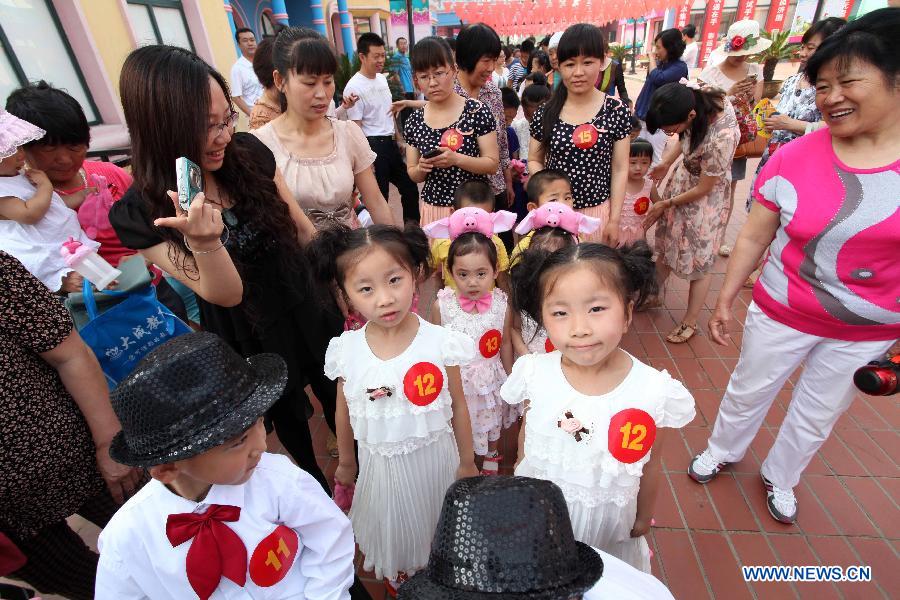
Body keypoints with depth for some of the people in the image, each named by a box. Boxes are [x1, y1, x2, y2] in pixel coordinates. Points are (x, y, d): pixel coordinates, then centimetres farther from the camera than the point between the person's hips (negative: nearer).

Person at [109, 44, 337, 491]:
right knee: (289, 419, 23)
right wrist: (203, 240, -41)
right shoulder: (140, 213, -19)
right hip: (246, 340, -2)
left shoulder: (249, 152, -13)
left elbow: (300, 226, -1)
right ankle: (320, 489, 54)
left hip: (308, 309, 3)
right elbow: (226, 294, -21)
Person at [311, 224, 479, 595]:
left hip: (434, 457, -1)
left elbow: (457, 407, -9)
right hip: (380, 463, 2)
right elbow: (345, 413, 0)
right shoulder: (346, 350, -16)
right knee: (392, 533, 26)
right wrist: (346, 463, 13)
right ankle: (395, 585, 58)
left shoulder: (440, 342, -22)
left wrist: (467, 462, 1)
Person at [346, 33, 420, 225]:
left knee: (409, 187, 15)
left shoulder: (382, 78, 11)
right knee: (379, 194, 2)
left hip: (390, 142, 8)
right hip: (373, 146, -8)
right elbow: (356, 128, -15)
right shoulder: (354, 87, -13)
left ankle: (413, 226, 31)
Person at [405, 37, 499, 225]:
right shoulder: (414, 121, 2)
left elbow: (492, 164, -8)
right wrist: (422, 168, -15)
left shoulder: (477, 111, -8)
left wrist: (456, 159, -23)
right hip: (433, 209, 3)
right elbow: (413, 175, 8)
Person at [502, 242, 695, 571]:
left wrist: (644, 517, 7)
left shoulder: (655, 391, -25)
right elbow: (526, 435, -3)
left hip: (607, 518, -1)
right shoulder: (535, 373, -21)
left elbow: (650, 466, -8)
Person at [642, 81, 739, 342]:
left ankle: (690, 323, 24)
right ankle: (655, 295, 38)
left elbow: (703, 189, -22)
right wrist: (665, 164, -4)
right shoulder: (692, 95, -20)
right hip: (684, 176, 6)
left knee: (699, 261, 6)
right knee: (667, 243, 16)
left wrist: (666, 204, -10)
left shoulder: (721, 138, -38)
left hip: (705, 195, -6)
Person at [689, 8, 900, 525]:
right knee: (748, 392, 18)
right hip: (782, 313, -1)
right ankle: (722, 452, 46)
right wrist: (725, 300, -2)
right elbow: (754, 238, -5)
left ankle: (779, 478, 47)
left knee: (817, 416, 20)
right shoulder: (793, 158, -13)